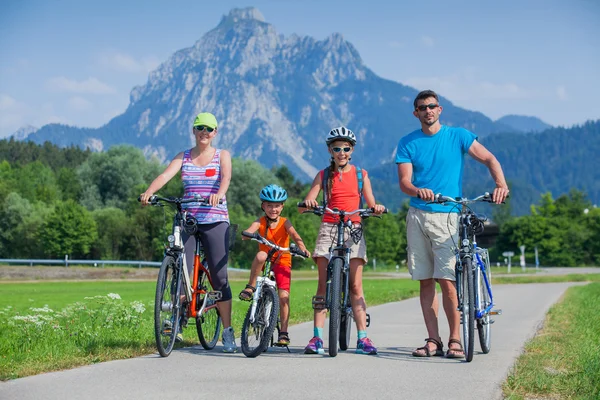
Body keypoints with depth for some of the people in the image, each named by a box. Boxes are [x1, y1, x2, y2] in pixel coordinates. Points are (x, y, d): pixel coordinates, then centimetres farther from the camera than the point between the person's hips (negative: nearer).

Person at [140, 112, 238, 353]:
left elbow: (226, 177, -14)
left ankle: (227, 331, 7)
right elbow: (166, 175, -7)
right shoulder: (183, 157, 10)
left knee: (219, 277, -2)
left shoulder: (222, 156, 6)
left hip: (215, 222, -2)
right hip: (187, 220, 2)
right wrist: (149, 192, -27)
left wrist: (219, 194, -37)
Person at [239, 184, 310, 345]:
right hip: (265, 263, 0)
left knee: (284, 296, -12)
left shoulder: (284, 222, -5)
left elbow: (295, 235, -23)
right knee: (261, 255, -37)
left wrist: (301, 247, -43)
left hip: (282, 262, 0)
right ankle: (250, 287, -20)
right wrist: (247, 234, -48)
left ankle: (283, 333, 0)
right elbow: (247, 234, -23)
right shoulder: (260, 222, -5)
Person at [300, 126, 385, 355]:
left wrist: (377, 208, -19)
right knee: (323, 284, -4)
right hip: (328, 228, 0)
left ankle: (362, 338, -4)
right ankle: (317, 338, -6)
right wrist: (307, 203, -24)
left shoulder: (360, 175, 9)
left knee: (356, 286, -5)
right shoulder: (324, 175, 9)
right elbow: (306, 203, 0)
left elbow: (371, 203, 4)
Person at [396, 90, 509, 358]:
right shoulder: (408, 143, 8)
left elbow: (489, 159, -2)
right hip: (417, 215, 3)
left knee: (447, 282, -10)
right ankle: (433, 341, 10)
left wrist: (501, 184, -21)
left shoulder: (457, 136, 4)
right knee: (425, 281, 4)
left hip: (446, 215, -3)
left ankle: (455, 340, 0)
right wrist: (418, 191, -24)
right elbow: (404, 182, -1)